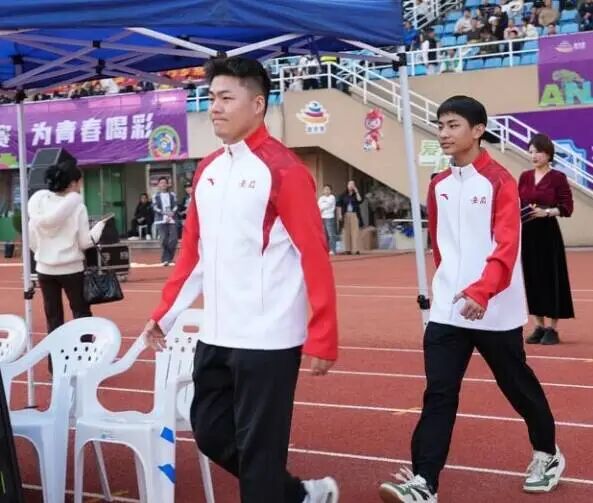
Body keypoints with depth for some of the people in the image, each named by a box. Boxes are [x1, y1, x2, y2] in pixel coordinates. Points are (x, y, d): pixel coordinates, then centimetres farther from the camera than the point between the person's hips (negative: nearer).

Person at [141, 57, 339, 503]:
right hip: (215, 336, 8)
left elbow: (315, 257, -14)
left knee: (257, 447, 2)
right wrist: (165, 313, 15)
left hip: (267, 339, -8)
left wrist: (322, 339, -17)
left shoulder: (283, 169, -12)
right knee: (210, 433, 15)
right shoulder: (207, 170, 11)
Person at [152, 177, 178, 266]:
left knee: (173, 239, -6)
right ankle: (165, 259, 1)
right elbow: (155, 208, -3)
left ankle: (169, 258, 6)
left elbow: (175, 206, 4)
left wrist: (171, 214, -14)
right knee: (164, 240, -6)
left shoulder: (172, 195, 11)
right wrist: (165, 213, -18)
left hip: (172, 220, 1)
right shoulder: (155, 196, 7)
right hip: (161, 220, -1)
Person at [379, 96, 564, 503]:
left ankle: (547, 455, 35)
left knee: (518, 386, 12)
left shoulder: (500, 181, -10)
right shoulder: (439, 186, 9)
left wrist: (481, 290, -33)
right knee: (438, 395, -4)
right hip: (447, 310, 5)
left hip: (494, 310, -5)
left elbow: (507, 245, -20)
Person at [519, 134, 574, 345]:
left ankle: (553, 329, 7)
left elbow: (567, 207, -8)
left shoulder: (558, 177, -5)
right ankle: (539, 326, 18)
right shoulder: (524, 177, 9)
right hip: (527, 233, 5)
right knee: (532, 278, 8)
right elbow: (518, 203, 11)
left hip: (547, 233, -5)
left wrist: (546, 212, -21)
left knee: (551, 278, -1)